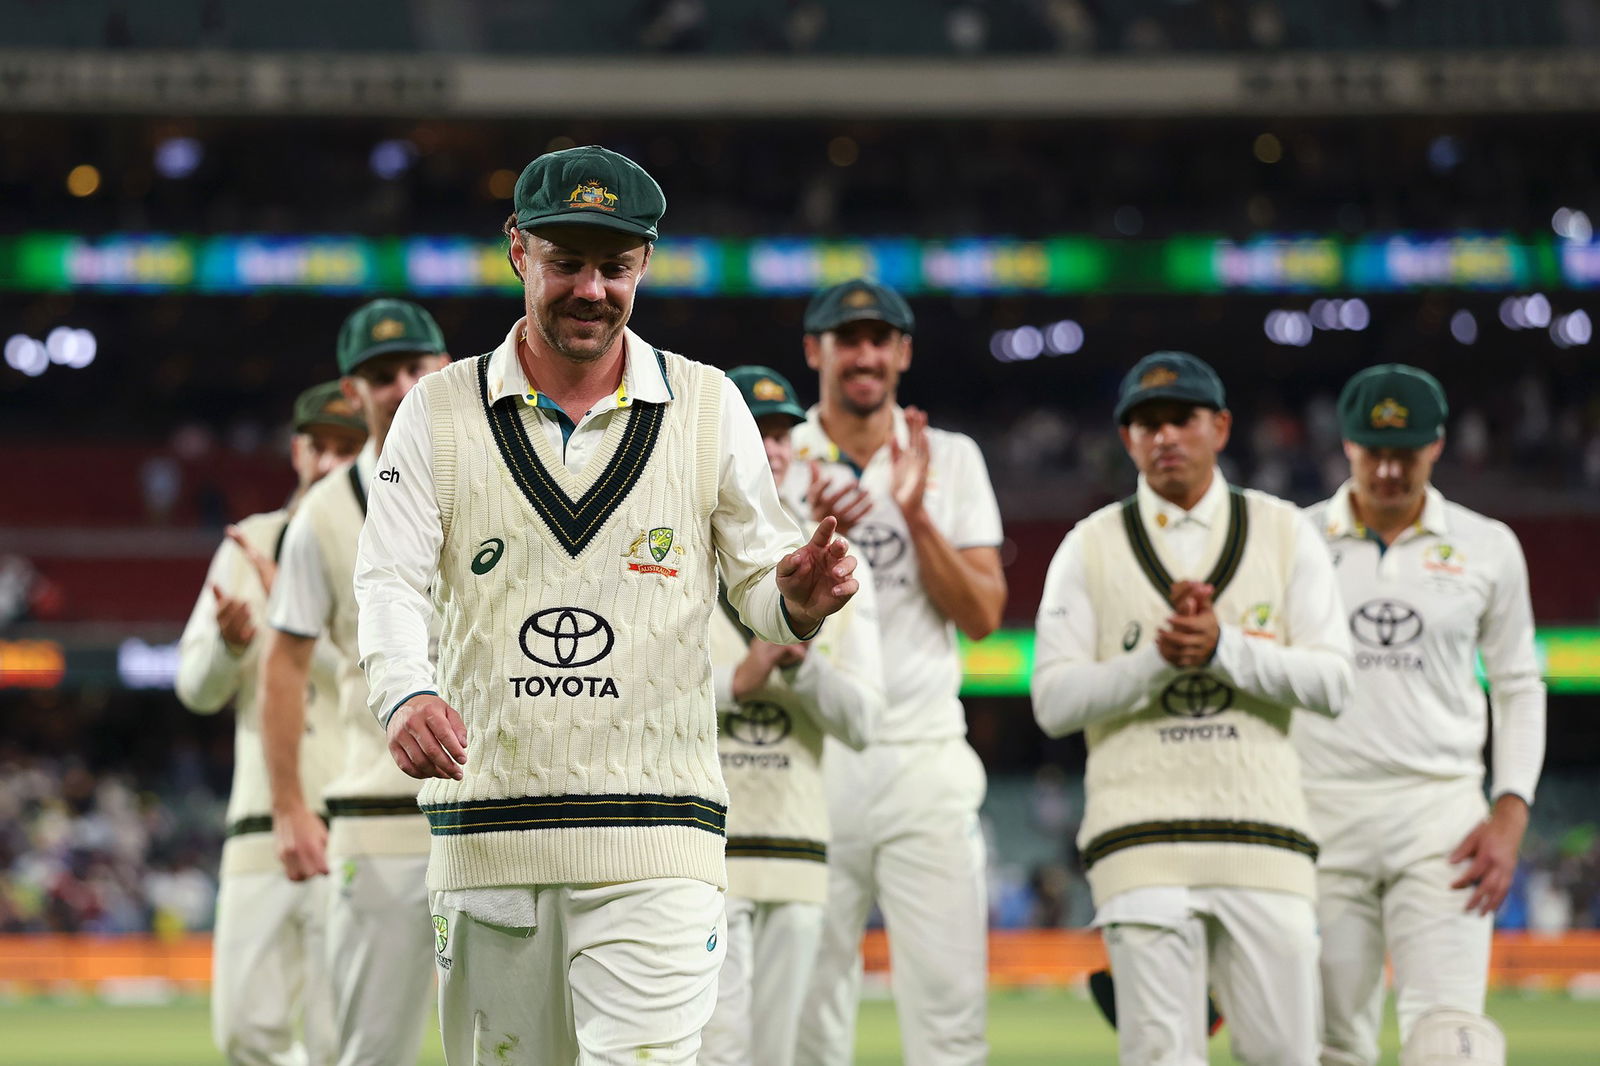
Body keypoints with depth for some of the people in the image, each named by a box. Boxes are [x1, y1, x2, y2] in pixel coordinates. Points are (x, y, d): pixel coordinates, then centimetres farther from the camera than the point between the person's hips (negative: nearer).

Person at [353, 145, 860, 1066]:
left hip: (654, 839, -1)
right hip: (485, 840, 2)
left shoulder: (708, 407, 7)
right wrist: (406, 694, -22)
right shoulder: (441, 413, 7)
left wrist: (799, 597, -16)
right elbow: (389, 583, -2)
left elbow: (759, 589, 9)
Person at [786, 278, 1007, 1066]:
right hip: (806, 757, -1)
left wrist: (916, 517, -9)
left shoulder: (951, 461, 11)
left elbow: (982, 615, 4)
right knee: (806, 995, -2)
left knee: (950, 999, -6)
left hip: (925, 756, 1)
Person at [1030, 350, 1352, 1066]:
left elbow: (1331, 683, 2)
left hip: (1264, 837, 1)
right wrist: (1161, 656, -12)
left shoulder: (1284, 533, 11)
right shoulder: (1092, 546, 9)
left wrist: (1221, 647, -12)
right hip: (1142, 841, -1)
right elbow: (1053, 702, 1)